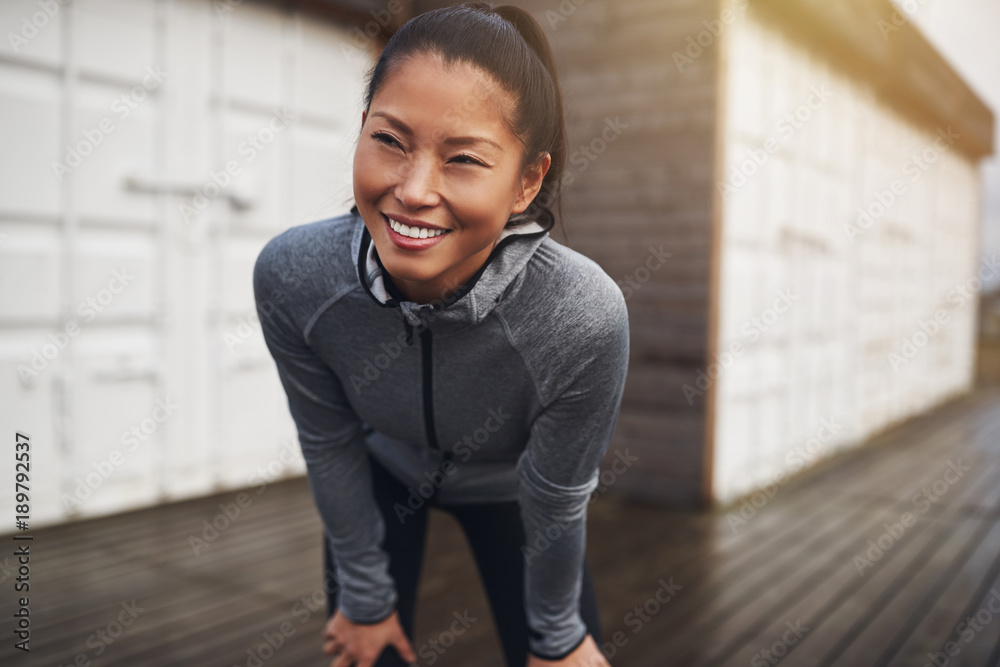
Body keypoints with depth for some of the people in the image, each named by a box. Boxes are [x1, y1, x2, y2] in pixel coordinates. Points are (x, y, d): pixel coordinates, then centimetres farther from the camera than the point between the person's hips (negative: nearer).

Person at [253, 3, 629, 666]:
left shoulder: (583, 318, -40)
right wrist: (365, 599, -1)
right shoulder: (291, 276, -32)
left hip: (506, 488, -1)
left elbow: (554, 501, -22)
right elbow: (328, 446, -15)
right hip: (381, 473, 2)